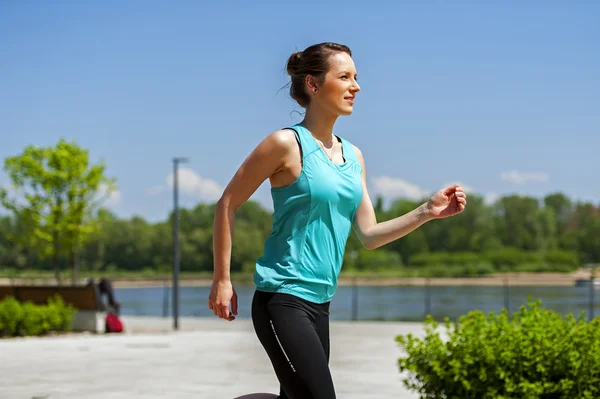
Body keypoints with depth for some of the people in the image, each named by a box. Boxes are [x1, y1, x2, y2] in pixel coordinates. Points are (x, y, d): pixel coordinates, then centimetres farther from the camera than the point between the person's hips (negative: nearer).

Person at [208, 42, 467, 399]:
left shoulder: (353, 155, 12)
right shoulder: (287, 143, -10)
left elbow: (369, 235, 12)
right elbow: (228, 204, -4)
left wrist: (428, 212, -1)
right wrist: (222, 280, -6)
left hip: (320, 303, 8)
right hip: (283, 300, -8)